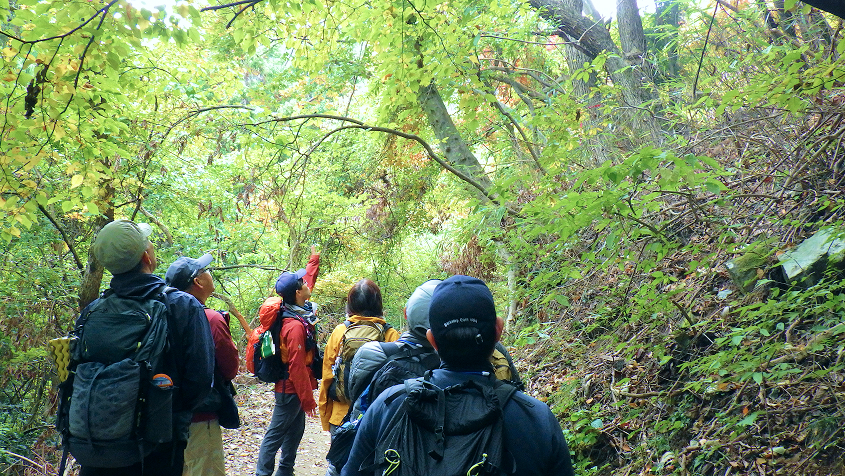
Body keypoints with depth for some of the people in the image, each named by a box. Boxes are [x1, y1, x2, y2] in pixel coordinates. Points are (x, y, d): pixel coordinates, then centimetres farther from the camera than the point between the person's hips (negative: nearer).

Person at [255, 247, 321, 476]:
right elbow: (297, 367, -26)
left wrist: (314, 259, 32)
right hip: (291, 389, -10)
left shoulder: (299, 310, 1)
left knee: (296, 430, 20)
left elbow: (309, 277, 22)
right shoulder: (295, 326, -27)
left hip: (293, 388, 10)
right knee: (276, 434, 0)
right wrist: (308, 398, -20)